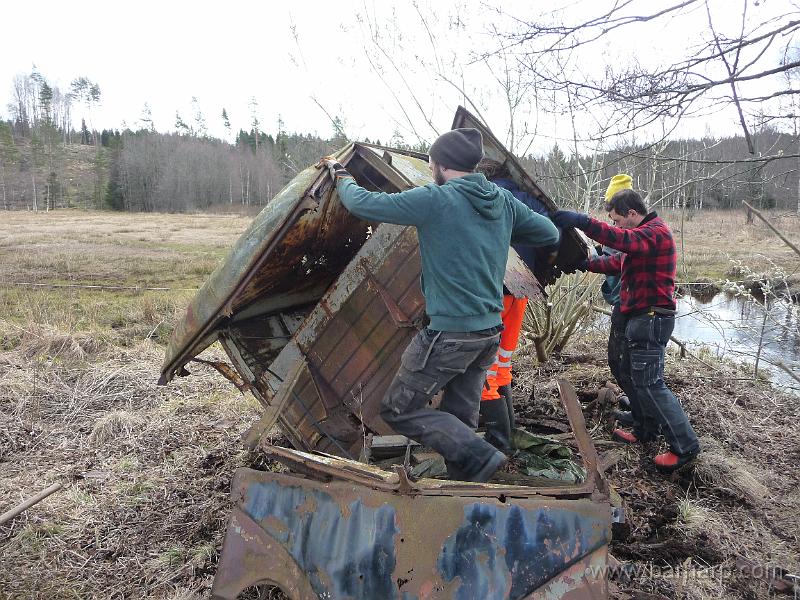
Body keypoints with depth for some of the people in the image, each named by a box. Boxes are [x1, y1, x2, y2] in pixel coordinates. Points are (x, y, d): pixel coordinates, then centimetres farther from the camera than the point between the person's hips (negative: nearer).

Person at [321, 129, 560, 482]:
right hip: (490, 331, 8)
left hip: (449, 334, -8)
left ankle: (478, 456, -2)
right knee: (460, 417, 18)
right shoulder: (504, 201, 5)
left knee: (399, 410, 6)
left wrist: (340, 174, 11)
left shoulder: (433, 200, -14)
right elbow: (550, 234, 16)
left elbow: (361, 203, -9)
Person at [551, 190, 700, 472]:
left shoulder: (656, 232, -14)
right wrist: (587, 264, 10)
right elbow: (618, 262, 22)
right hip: (640, 318, 11)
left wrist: (582, 221, -43)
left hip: (651, 319, -11)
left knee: (648, 383, -10)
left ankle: (685, 446, -2)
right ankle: (645, 430, 31)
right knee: (629, 377, 17)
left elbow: (623, 239, -35)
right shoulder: (644, 235, 20)